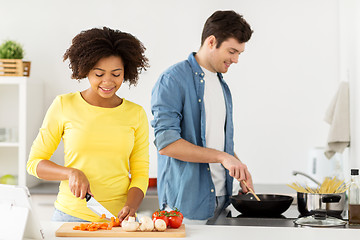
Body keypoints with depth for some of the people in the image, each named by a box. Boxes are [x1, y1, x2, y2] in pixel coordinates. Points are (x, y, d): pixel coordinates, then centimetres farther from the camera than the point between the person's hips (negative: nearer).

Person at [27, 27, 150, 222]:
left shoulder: (136, 114, 8)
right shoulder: (64, 105, 3)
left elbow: (140, 173, 9)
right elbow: (34, 163, 7)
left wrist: (130, 207, -10)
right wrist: (71, 173, -11)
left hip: (118, 218, 2)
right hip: (71, 214, -1)